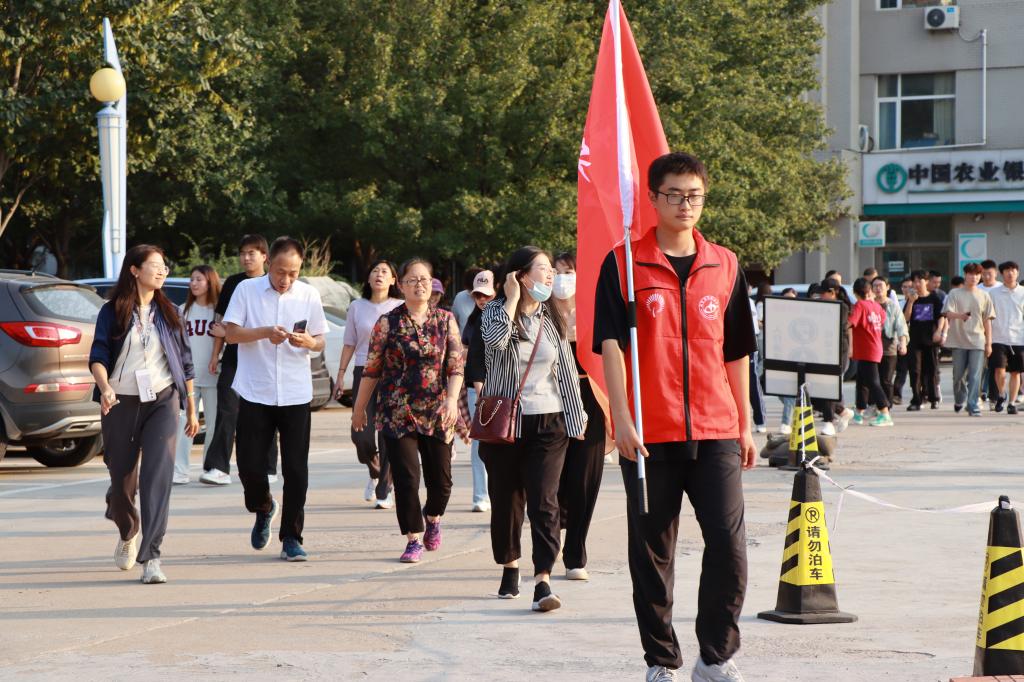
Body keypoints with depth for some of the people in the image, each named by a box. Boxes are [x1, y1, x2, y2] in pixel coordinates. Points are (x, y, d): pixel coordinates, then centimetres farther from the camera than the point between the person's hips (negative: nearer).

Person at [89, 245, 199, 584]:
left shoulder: (169, 312, 9)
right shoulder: (112, 312, 1)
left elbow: (184, 362, 14)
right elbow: (98, 356, -7)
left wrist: (191, 409, 15)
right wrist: (105, 388, -27)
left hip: (162, 402, 1)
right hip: (121, 403, -1)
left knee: (158, 476, -14)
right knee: (122, 478, 8)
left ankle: (151, 558, -16)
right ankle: (128, 533, 41)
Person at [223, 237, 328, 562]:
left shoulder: (309, 295, 6)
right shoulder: (247, 290, 0)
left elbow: (320, 342, 9)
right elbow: (231, 333, -5)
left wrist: (308, 342, -14)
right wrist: (265, 332, -21)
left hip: (295, 395, 1)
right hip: (255, 393, -1)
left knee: (296, 469, -2)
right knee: (249, 465, -1)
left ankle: (291, 538, 8)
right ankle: (263, 508, 31)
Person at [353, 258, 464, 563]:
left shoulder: (445, 320, 5)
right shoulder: (388, 322, 1)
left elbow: (456, 365, 0)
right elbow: (372, 369, 5)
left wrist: (452, 399, -14)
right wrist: (359, 408, 8)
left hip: (437, 414, 2)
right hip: (397, 412, -1)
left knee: (441, 479, 7)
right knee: (407, 478, -6)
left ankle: (432, 518, 38)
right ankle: (414, 539, 7)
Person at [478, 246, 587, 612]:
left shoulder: (552, 318, 10)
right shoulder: (496, 310, 0)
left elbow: (567, 370, 13)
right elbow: (494, 339, -24)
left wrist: (576, 418, 10)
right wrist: (512, 298, -15)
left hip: (548, 423, 1)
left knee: (544, 501, -10)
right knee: (506, 499, 7)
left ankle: (543, 581, -16)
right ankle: (510, 566, 27)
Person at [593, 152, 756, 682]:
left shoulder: (725, 266, 10)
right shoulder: (623, 265, 1)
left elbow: (737, 352, 16)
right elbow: (610, 344, -4)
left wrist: (745, 425, 15)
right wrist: (621, 418, -13)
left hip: (715, 432, 2)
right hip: (648, 434, -2)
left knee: (729, 544, -7)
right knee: (652, 553, 5)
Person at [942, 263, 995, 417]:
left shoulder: (984, 296, 8)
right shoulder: (955, 294, 2)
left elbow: (987, 320, 11)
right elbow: (948, 313, -10)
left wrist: (989, 342, 8)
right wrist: (960, 315, -32)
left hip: (977, 342, 1)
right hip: (959, 340, -1)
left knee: (975, 375, -8)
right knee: (958, 375, 8)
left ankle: (973, 405, -7)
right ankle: (959, 399, 32)